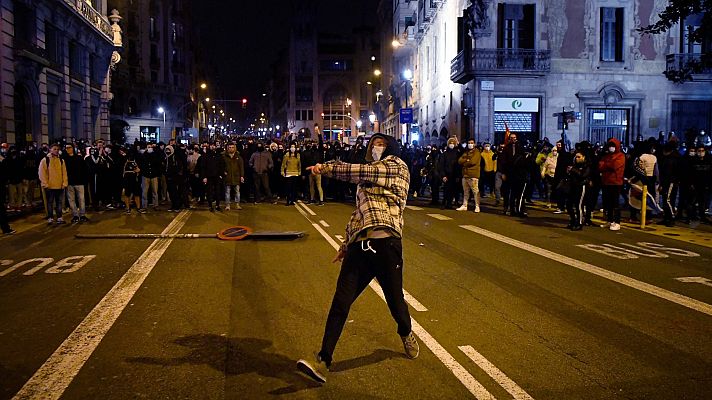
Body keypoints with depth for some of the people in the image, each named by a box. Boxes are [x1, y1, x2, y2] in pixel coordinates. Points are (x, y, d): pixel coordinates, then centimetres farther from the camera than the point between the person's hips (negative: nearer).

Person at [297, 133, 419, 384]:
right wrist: (346, 245, 23)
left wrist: (326, 168, -3)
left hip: (385, 242, -5)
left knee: (395, 300, 6)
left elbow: (361, 172, -6)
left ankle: (406, 334, 39)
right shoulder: (366, 178, 30)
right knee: (340, 301, -6)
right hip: (359, 245, 6)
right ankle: (323, 362, -6)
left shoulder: (397, 167, 9)